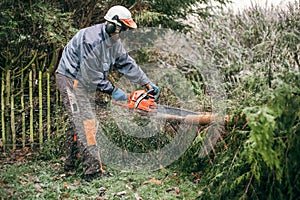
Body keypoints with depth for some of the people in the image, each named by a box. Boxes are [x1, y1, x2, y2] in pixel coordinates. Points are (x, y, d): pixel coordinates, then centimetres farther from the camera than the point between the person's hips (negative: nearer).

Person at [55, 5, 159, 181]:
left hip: (85, 83, 10)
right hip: (71, 79, -10)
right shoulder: (92, 39, -29)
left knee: (79, 123, 17)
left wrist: (147, 83, 8)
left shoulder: (114, 42, 1)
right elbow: (90, 75, -27)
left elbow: (127, 64, 9)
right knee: (86, 124, -14)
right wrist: (113, 91, -19)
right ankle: (93, 171, -14)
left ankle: (70, 163, 30)